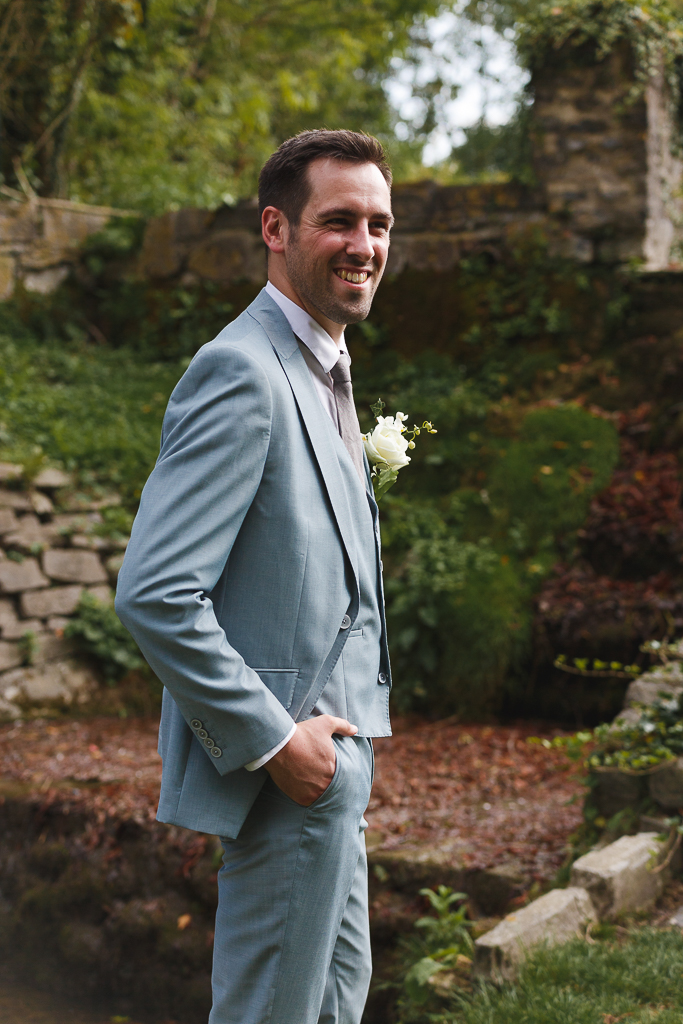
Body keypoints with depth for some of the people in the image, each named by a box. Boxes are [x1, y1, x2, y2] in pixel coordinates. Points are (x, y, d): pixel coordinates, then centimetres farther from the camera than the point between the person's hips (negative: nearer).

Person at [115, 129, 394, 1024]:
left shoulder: (318, 369, 14)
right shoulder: (242, 371, -20)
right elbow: (155, 596, -26)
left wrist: (336, 736, 15)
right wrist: (273, 740, -21)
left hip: (329, 747, 10)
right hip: (288, 773, -10)